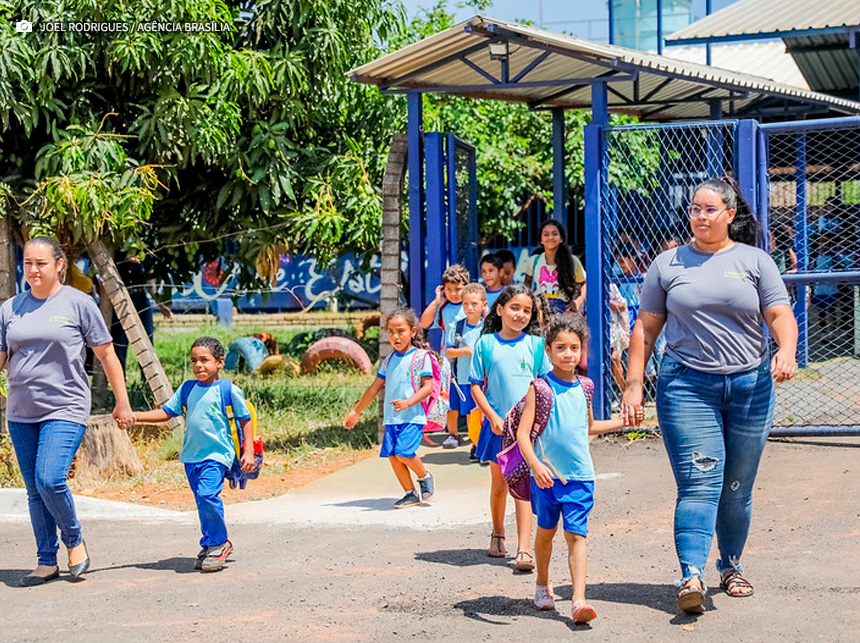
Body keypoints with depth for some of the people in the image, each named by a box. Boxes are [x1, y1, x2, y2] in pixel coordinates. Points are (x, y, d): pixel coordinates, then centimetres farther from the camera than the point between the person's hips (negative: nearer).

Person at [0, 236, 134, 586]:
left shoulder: (78, 303, -2)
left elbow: (106, 354, 3)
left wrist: (122, 403, 4)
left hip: (65, 410, -5)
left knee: (49, 479, -19)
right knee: (34, 490, 8)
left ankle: (74, 541, 6)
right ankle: (47, 562, 19)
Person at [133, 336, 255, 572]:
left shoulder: (229, 390, -4)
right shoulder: (188, 389, 11)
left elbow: (245, 419, 2)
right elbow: (166, 412, 13)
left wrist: (248, 452, -4)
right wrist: (135, 416, 2)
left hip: (217, 454, -6)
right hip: (191, 455, 6)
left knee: (207, 495, -22)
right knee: (202, 500, 10)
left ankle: (217, 544, -7)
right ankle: (215, 544, 23)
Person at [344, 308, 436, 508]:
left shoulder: (420, 356, -3)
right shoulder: (389, 360, 16)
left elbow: (428, 387, -10)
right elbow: (375, 388, 23)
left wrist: (408, 402, -25)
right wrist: (355, 412, 25)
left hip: (412, 416, -6)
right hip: (391, 418, 6)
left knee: (404, 452, -20)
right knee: (392, 455, -1)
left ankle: (425, 477, 7)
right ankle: (411, 494, 11)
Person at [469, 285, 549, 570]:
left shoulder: (535, 344, 3)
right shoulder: (486, 344, 2)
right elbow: (476, 386, 3)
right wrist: (493, 417, -7)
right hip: (497, 424, 1)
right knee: (498, 484, 13)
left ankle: (524, 550, -12)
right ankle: (497, 534, 36)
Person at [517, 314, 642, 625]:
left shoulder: (583, 388, 7)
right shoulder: (540, 388, -7)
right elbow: (522, 433, -13)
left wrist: (623, 421, 25)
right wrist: (535, 465, -27)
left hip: (580, 475, 2)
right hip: (547, 474, -2)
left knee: (576, 535, -7)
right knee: (545, 530, 14)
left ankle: (579, 600, -15)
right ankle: (543, 584, 37)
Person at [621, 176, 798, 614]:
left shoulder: (755, 261, 8)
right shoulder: (668, 264, 8)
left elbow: (781, 316, 1)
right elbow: (645, 328, 9)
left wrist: (786, 351, -20)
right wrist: (633, 386, 2)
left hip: (750, 385, 1)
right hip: (687, 385, -1)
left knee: (737, 488, 9)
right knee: (699, 483, -14)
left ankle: (731, 567, 27)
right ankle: (692, 577, -21)